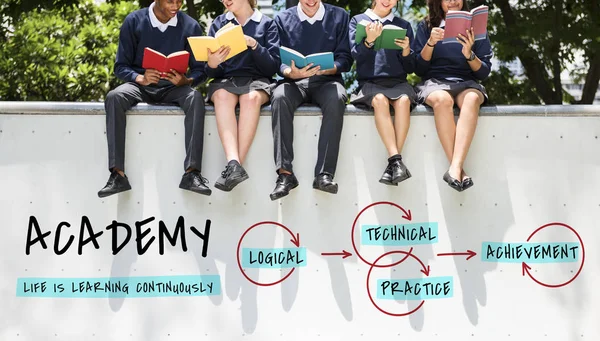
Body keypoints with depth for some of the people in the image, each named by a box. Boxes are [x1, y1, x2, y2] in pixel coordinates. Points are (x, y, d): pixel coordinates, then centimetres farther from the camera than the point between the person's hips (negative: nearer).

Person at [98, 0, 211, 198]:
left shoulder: (190, 26, 0)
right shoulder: (134, 22, -2)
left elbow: (200, 70, 2)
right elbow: (120, 67, -1)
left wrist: (187, 81, -22)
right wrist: (141, 78, -23)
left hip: (173, 87, 0)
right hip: (141, 84, 0)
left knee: (196, 99, -33)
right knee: (114, 97, -32)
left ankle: (191, 173, -37)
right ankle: (118, 174, -35)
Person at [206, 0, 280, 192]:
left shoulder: (267, 24, 10)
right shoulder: (219, 24, 15)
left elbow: (272, 67, 1)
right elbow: (212, 74, 11)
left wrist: (254, 45, -13)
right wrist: (212, 64, -12)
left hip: (257, 80, -1)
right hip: (224, 80, 1)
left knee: (251, 97, -37)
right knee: (222, 96, -35)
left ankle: (235, 166, -40)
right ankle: (234, 164, -50)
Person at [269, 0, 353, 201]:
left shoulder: (339, 17, 9)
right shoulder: (283, 19, 9)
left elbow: (345, 58, 4)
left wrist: (329, 68, -19)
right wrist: (290, 73, -20)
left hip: (326, 80, 0)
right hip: (294, 80, 1)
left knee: (336, 98, -35)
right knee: (280, 97, -34)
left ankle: (324, 174, -37)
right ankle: (285, 173, -36)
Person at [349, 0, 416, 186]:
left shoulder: (404, 25, 15)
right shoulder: (358, 20, 11)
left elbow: (410, 68, 11)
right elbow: (356, 55, -3)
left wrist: (406, 50, -9)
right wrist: (369, 40, -22)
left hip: (398, 81, 2)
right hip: (369, 82, -1)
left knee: (404, 100, -33)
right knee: (380, 99, -35)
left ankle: (392, 163, -35)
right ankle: (397, 160, -41)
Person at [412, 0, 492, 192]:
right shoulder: (426, 27, 11)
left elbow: (484, 72, 7)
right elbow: (419, 69, 6)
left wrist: (469, 54, -12)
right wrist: (431, 43, -10)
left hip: (467, 83, 1)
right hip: (434, 82, -1)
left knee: (472, 99, -37)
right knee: (442, 99, -38)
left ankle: (455, 168, -50)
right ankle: (459, 170, -41)